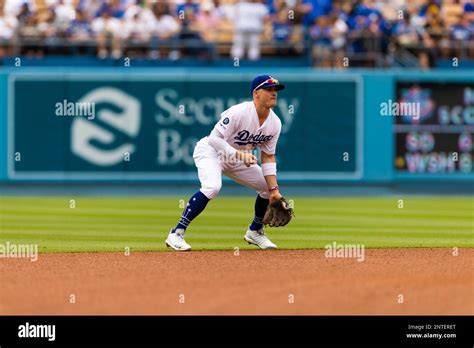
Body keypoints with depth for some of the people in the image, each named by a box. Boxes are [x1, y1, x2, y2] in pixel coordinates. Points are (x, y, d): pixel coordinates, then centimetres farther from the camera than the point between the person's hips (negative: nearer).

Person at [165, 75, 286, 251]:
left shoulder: (275, 123, -6)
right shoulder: (239, 112, -28)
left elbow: (268, 157, 0)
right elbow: (214, 139, -30)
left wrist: (273, 189, -8)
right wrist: (239, 154, -40)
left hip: (238, 157, 8)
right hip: (210, 151, -8)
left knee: (269, 188, 5)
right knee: (212, 187, -35)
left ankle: (255, 231, 29)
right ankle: (176, 234, -32)